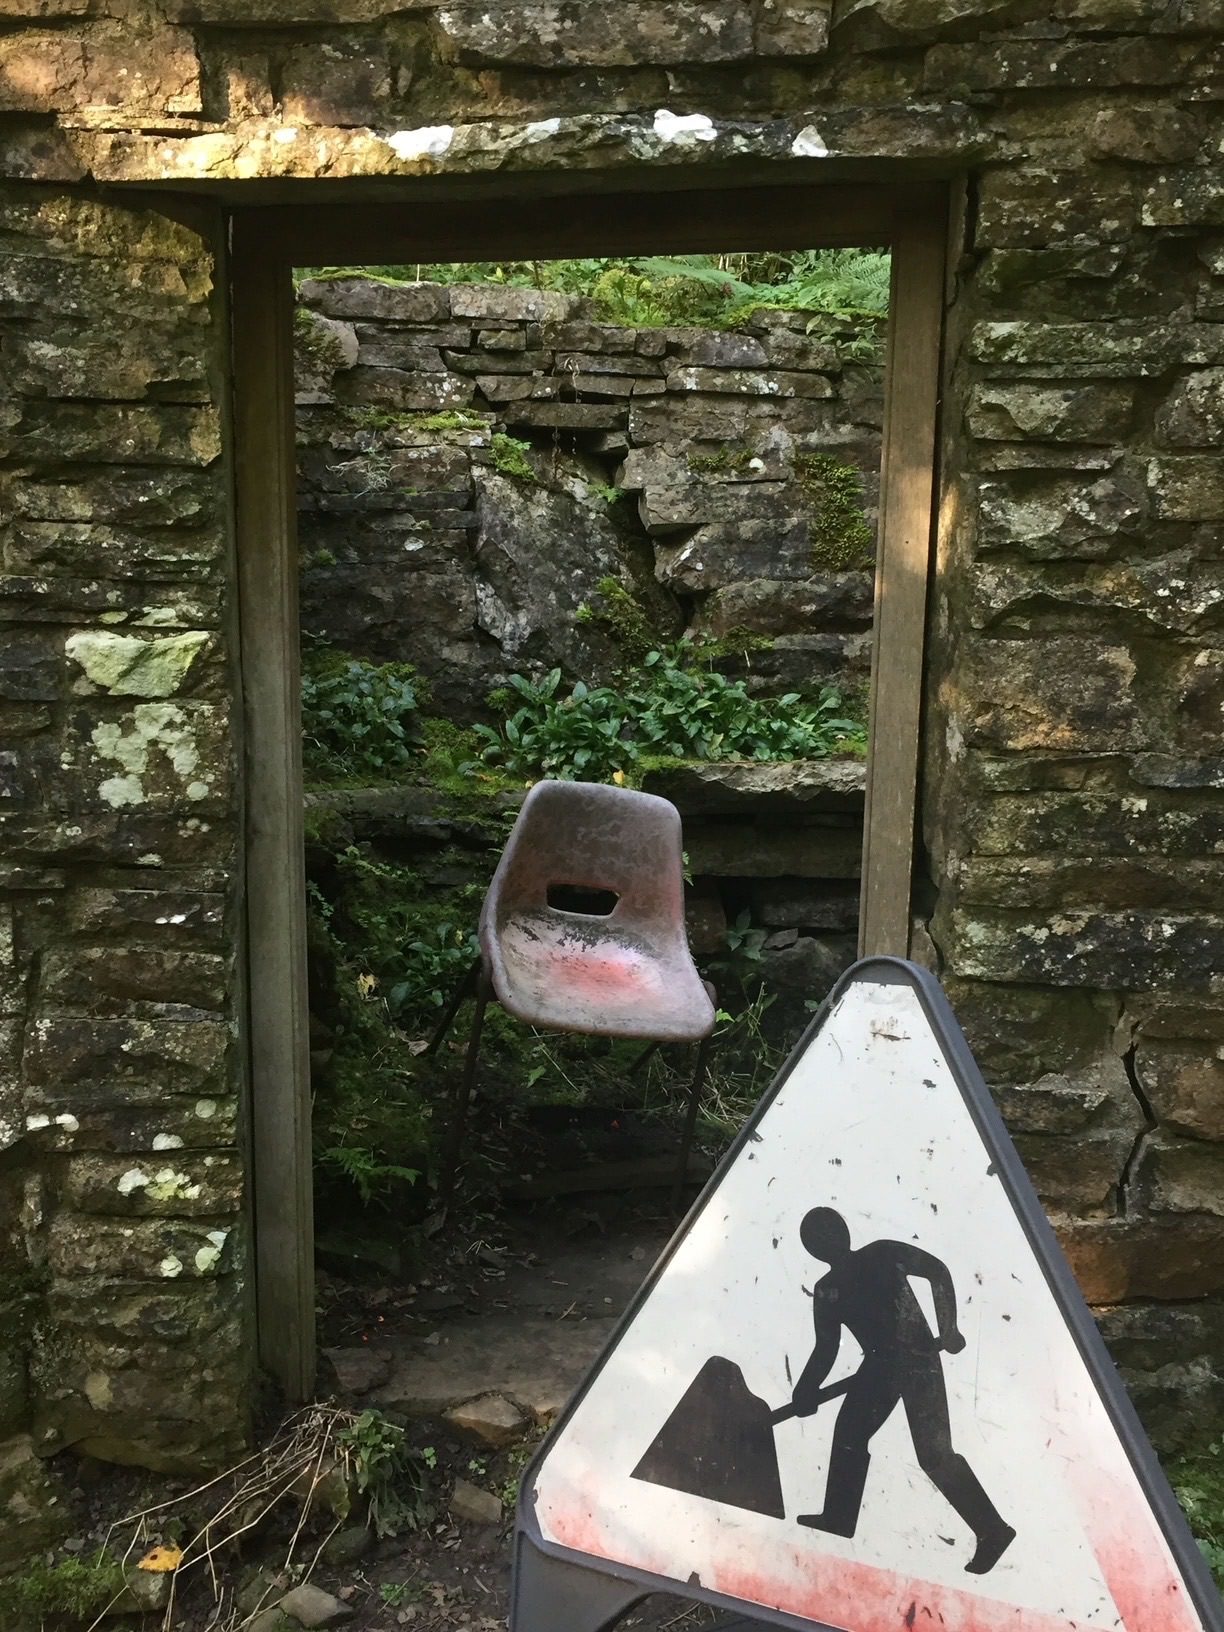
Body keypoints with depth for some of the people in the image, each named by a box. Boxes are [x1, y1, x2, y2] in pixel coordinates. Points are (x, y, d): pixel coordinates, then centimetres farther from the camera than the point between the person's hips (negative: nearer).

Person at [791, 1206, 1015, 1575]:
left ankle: (993, 1531, -1)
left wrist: (948, 1329, -20)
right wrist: (806, 1393, -3)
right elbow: (826, 1350, 10)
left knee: (934, 1454, -11)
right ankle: (837, 1520, 26)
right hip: (881, 1365, 7)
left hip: (917, 1359, -7)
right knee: (848, 1435, 9)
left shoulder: (883, 1254, -5)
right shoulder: (826, 1291, 9)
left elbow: (938, 1271, -9)